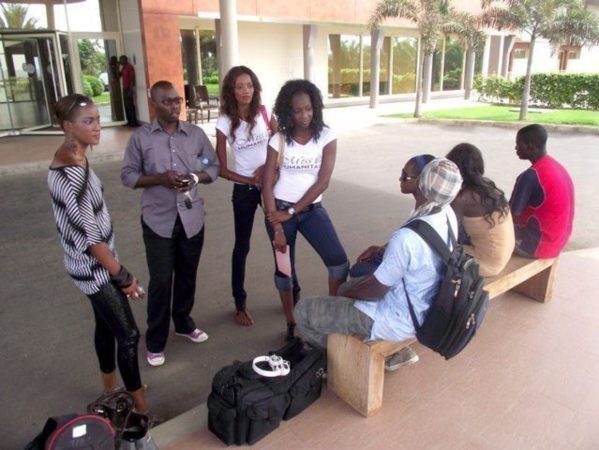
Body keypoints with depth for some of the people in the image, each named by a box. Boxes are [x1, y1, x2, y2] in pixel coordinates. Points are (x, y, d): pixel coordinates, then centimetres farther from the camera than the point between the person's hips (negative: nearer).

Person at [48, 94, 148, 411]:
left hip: (95, 262, 9)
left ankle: (111, 389, 43)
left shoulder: (72, 159, 3)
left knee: (106, 326, 22)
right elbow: (88, 235, -27)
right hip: (93, 266, -9)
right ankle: (138, 404, 21)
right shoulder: (70, 172, -28)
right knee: (128, 335, 3)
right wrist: (123, 276, -19)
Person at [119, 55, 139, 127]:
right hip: (124, 89, 9)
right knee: (126, 105, 8)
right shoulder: (123, 68, 16)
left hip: (129, 89, -9)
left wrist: (131, 90, -21)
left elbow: (132, 79, -16)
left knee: (130, 105, -9)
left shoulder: (130, 67, -11)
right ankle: (130, 121, 12)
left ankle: (134, 122, -7)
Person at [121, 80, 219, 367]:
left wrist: (196, 177, -14)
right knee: (160, 282, 3)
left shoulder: (195, 133, 3)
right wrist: (159, 178, -19)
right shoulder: (140, 137, -4)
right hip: (158, 220, -3)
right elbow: (128, 175, -3)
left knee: (187, 276, 17)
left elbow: (213, 167, 7)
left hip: (192, 217, 3)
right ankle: (156, 342, 19)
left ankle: (184, 323, 39)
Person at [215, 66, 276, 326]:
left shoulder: (264, 113, -3)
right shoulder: (225, 122, -8)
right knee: (242, 247, 9)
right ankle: (240, 305, 23)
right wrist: (251, 180, -16)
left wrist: (267, 167, -14)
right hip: (244, 189, -2)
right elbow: (222, 169, -8)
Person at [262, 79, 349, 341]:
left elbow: (323, 181, -11)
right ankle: (291, 325, 26)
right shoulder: (278, 140, -4)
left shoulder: (326, 137, -5)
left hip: (311, 209, 0)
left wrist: (291, 212, -13)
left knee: (339, 262, -13)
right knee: (284, 268, 7)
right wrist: (276, 227, -13)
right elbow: (268, 184, -6)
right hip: (280, 209, 0)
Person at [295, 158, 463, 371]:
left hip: (400, 321, -8)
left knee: (303, 311, -4)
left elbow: (376, 290, -21)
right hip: (424, 308, 9)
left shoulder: (407, 238, -34)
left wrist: (347, 292, -2)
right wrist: (383, 250, 9)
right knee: (351, 286, 29)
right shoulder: (448, 214, -10)